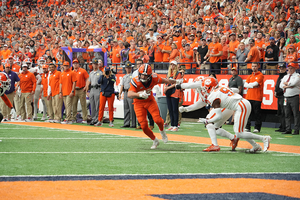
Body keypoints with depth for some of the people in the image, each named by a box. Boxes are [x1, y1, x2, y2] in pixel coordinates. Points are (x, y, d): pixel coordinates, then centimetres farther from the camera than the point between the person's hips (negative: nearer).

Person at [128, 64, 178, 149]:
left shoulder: (153, 78, -19)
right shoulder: (135, 81, -28)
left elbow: (164, 80, 3)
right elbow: (129, 94, -40)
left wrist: (175, 82, 19)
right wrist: (140, 94, -59)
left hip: (150, 101, 1)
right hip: (139, 103, -1)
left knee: (157, 120, -19)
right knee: (144, 126, -8)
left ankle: (162, 131, 18)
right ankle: (155, 141, 18)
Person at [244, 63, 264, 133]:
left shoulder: (260, 75, 1)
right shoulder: (250, 76, 19)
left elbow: (256, 83, -12)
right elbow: (245, 85, 7)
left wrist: (249, 84, 1)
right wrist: (253, 85, -6)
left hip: (257, 98, -6)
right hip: (249, 97, 6)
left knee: (257, 113, -4)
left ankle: (257, 128, -1)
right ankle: (247, 127, 8)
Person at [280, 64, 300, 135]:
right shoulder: (285, 76, 19)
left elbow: (293, 83, -16)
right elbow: (281, 85, 8)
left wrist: (286, 83, 1)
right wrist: (288, 86, -7)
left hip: (294, 97, -6)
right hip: (286, 97, 6)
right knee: (287, 115, 6)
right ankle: (288, 130, 10)